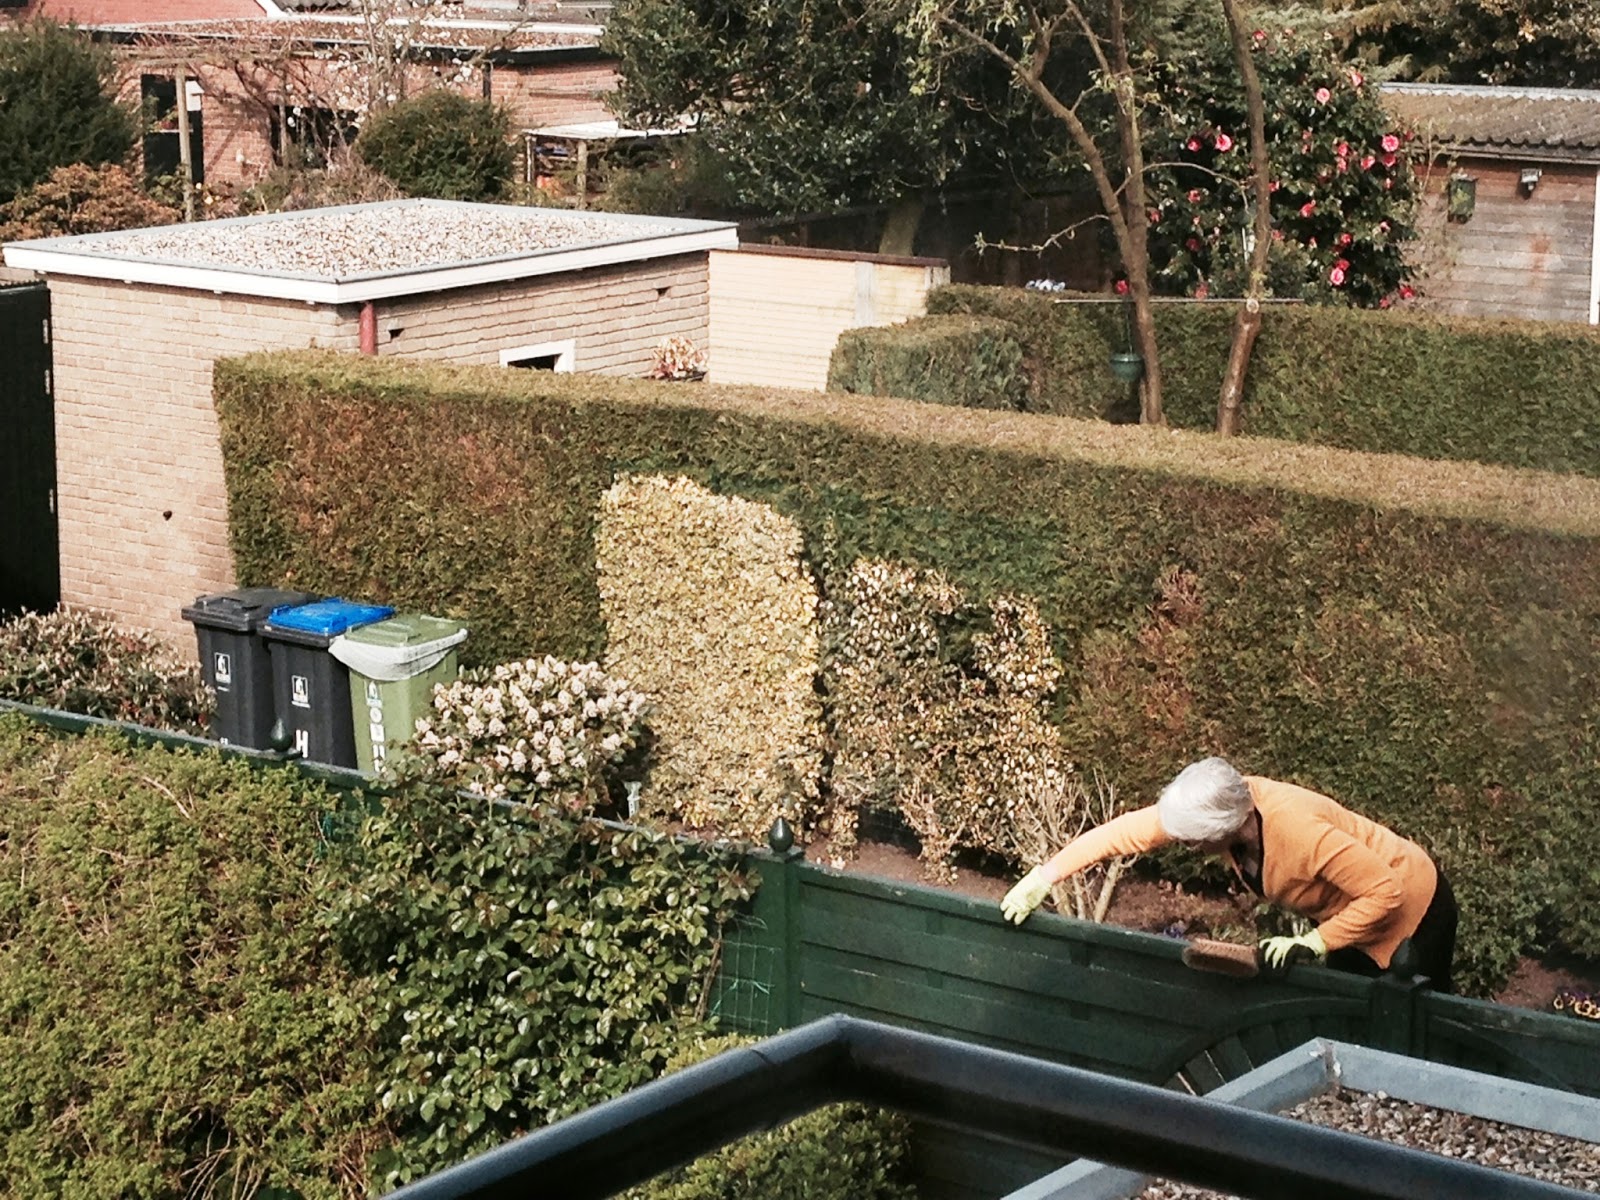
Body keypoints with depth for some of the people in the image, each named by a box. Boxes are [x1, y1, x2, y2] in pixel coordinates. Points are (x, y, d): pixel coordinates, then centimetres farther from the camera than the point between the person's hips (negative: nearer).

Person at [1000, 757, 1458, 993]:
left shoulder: (1299, 832, -40)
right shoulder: (1213, 806, -19)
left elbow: (1386, 891, -36)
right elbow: (1122, 832, -14)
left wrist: (1315, 942, -31)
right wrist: (1042, 878, -20)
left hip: (1410, 906, -8)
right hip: (1350, 911, 8)